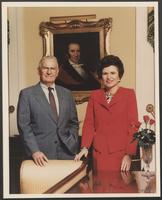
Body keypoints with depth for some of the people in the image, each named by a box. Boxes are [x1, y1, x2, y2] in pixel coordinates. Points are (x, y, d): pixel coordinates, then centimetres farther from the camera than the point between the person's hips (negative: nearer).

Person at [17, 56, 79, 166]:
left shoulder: (67, 94, 12)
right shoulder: (27, 94, 1)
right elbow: (24, 126, -3)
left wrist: (72, 144, 3)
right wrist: (34, 151, -12)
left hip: (65, 153, 3)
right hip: (40, 155, -3)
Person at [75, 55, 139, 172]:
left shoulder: (128, 94, 2)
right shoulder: (94, 95, 11)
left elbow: (133, 126, -2)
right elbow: (89, 123, 7)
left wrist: (129, 154, -10)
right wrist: (85, 147, -7)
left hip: (120, 153, -2)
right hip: (99, 153, 2)